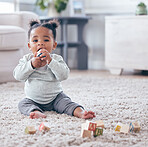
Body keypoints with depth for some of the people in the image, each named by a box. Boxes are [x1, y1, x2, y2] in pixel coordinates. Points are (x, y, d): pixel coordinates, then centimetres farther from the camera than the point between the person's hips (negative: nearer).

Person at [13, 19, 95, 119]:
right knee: (23, 104, -21)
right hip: (33, 99, 2)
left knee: (66, 102, -25)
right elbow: (18, 76, -12)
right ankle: (37, 112, -44)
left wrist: (50, 61, -30)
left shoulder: (56, 59, -6)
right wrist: (31, 64, -25)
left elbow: (64, 75, -22)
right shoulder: (27, 59, -1)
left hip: (55, 98, -2)